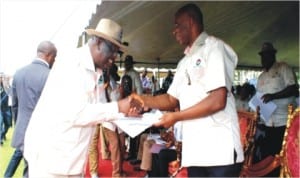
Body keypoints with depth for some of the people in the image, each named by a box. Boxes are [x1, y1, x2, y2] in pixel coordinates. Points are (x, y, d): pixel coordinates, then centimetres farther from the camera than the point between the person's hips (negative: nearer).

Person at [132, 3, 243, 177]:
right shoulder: (184, 62, 18)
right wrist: (143, 100, 3)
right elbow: (171, 99, 18)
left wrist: (176, 117, -11)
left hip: (220, 150, -7)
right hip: (194, 150, 7)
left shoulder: (214, 47, -6)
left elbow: (218, 101, -16)